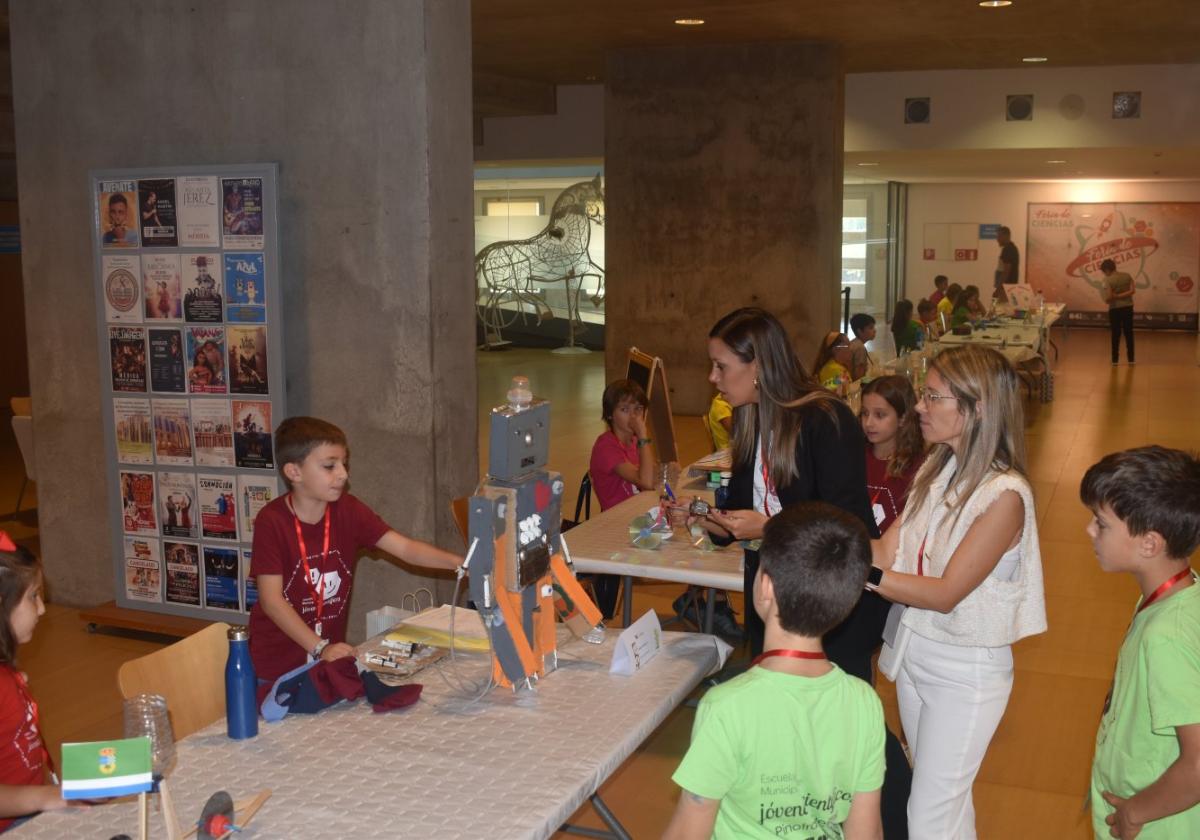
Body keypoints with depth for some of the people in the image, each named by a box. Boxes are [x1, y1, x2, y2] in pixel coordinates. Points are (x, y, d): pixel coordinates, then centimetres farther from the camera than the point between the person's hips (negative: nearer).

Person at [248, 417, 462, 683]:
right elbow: (271, 599, -21)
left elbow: (405, 548, -13)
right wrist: (319, 648, -29)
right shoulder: (271, 521, -18)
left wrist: (459, 563, -29)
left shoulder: (349, 511, -5)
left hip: (330, 655, 4)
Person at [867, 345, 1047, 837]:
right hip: (913, 649, 7)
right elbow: (888, 550, -5)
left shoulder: (1005, 494, -23)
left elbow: (945, 593, -24)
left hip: (965, 670, -7)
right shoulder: (937, 468, -1)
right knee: (937, 791, 23)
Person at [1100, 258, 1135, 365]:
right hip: (1128, 307, 4)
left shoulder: (1108, 280, -13)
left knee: (1116, 334, 4)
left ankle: (1115, 360, 7)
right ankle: (1131, 359, 13)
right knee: (1129, 334, 10)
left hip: (1115, 309, -4)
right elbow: (1132, 291, -7)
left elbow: (1109, 297, -19)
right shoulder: (1127, 276, 2)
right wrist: (1121, 296, -8)